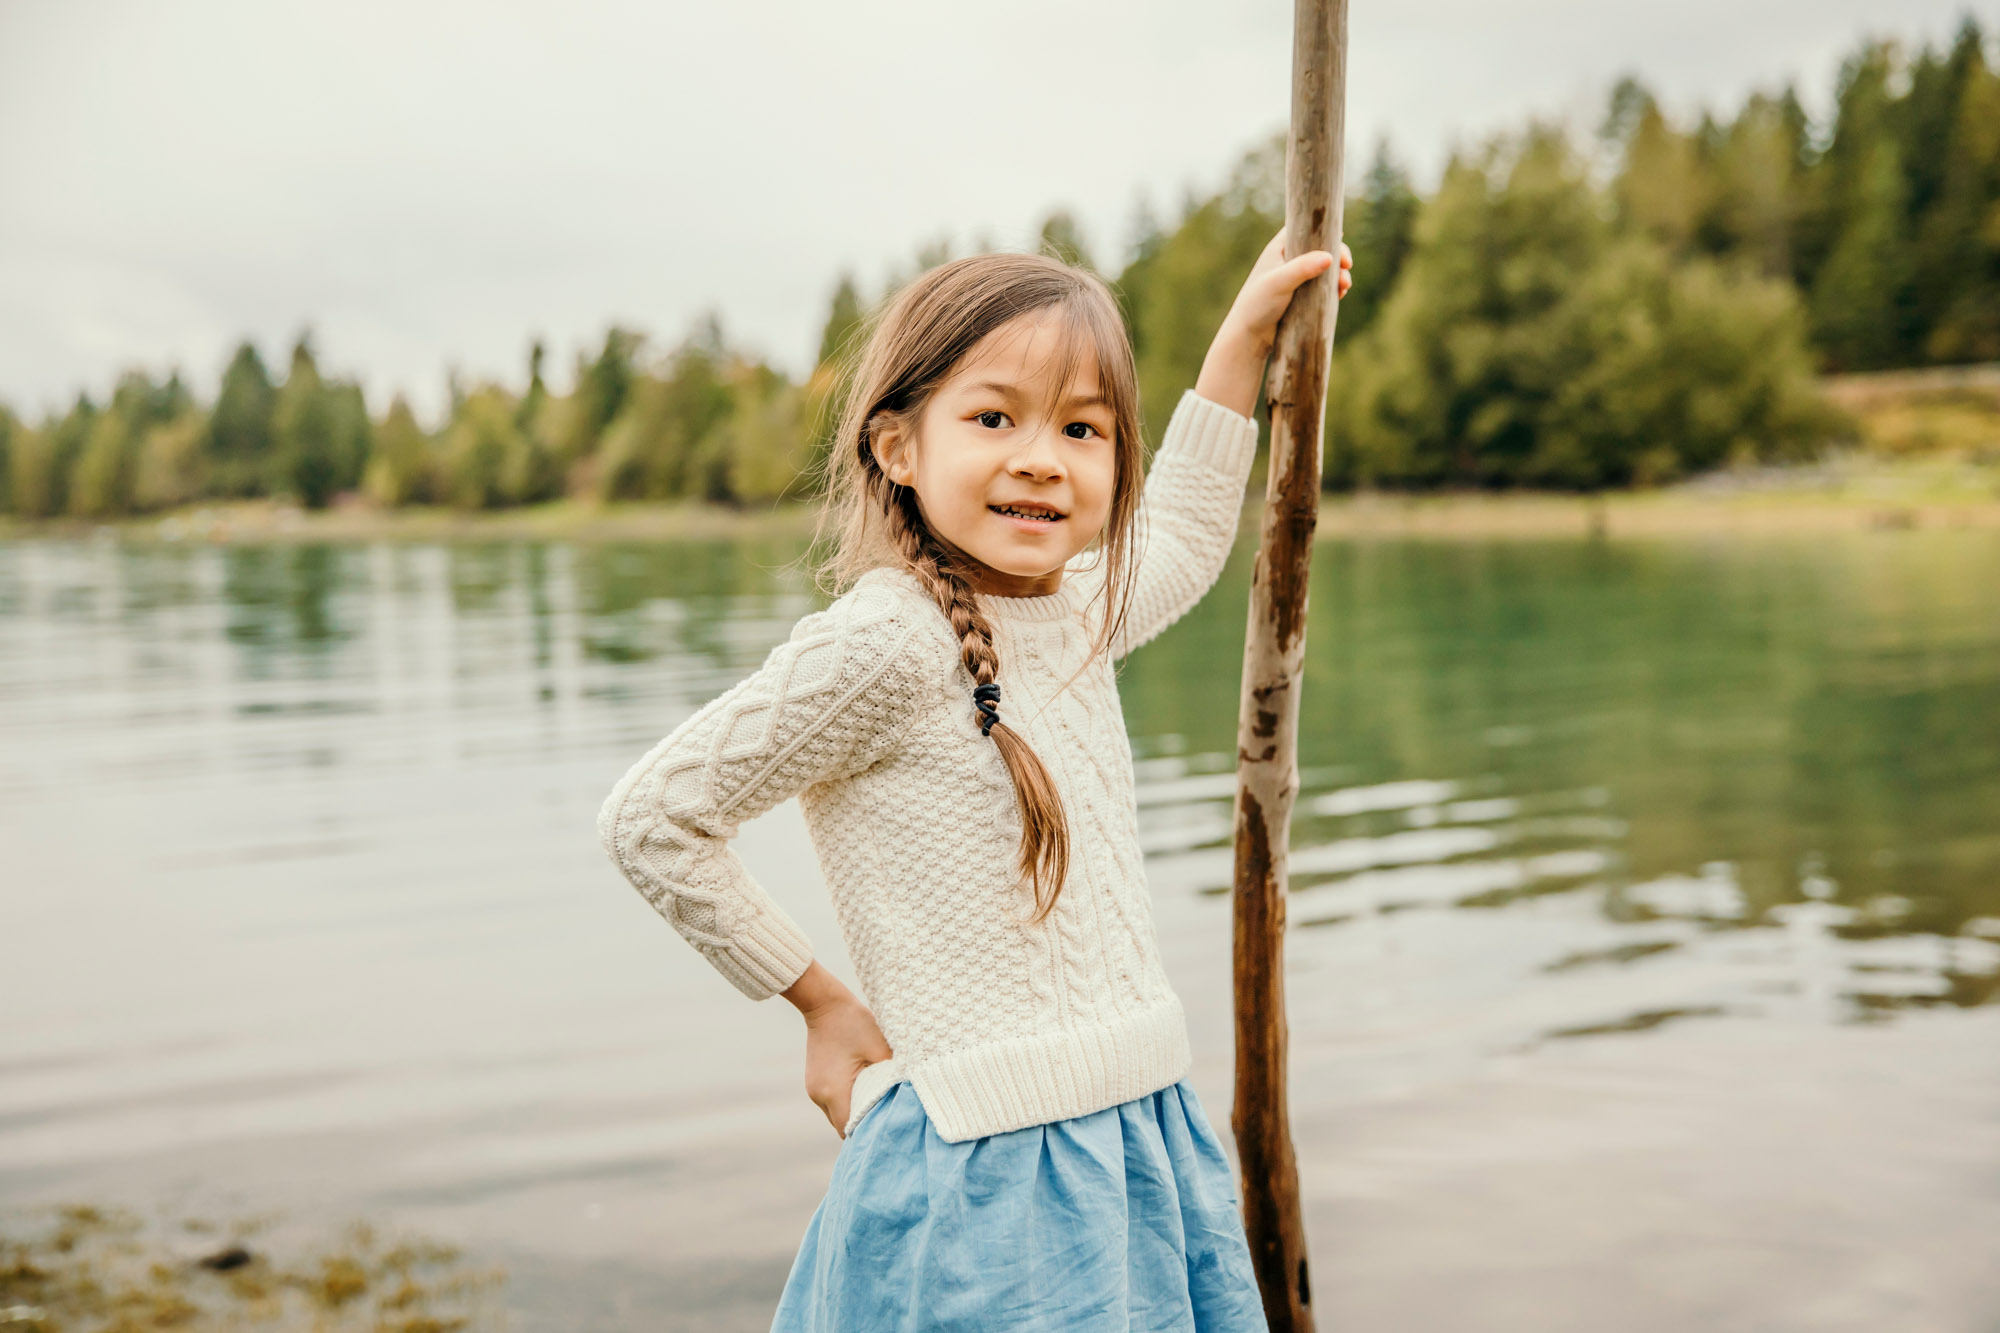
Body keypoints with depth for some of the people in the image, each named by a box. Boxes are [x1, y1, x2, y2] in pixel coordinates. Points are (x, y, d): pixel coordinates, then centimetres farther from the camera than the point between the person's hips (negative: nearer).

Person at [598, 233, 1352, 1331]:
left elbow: (1180, 543, 30)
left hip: (1143, 1149, 8)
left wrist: (1244, 337, 30)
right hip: (987, 1187, -7)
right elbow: (650, 819, -10)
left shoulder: (1074, 615, 7)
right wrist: (820, 1002, -3)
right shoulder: (881, 642, -17)